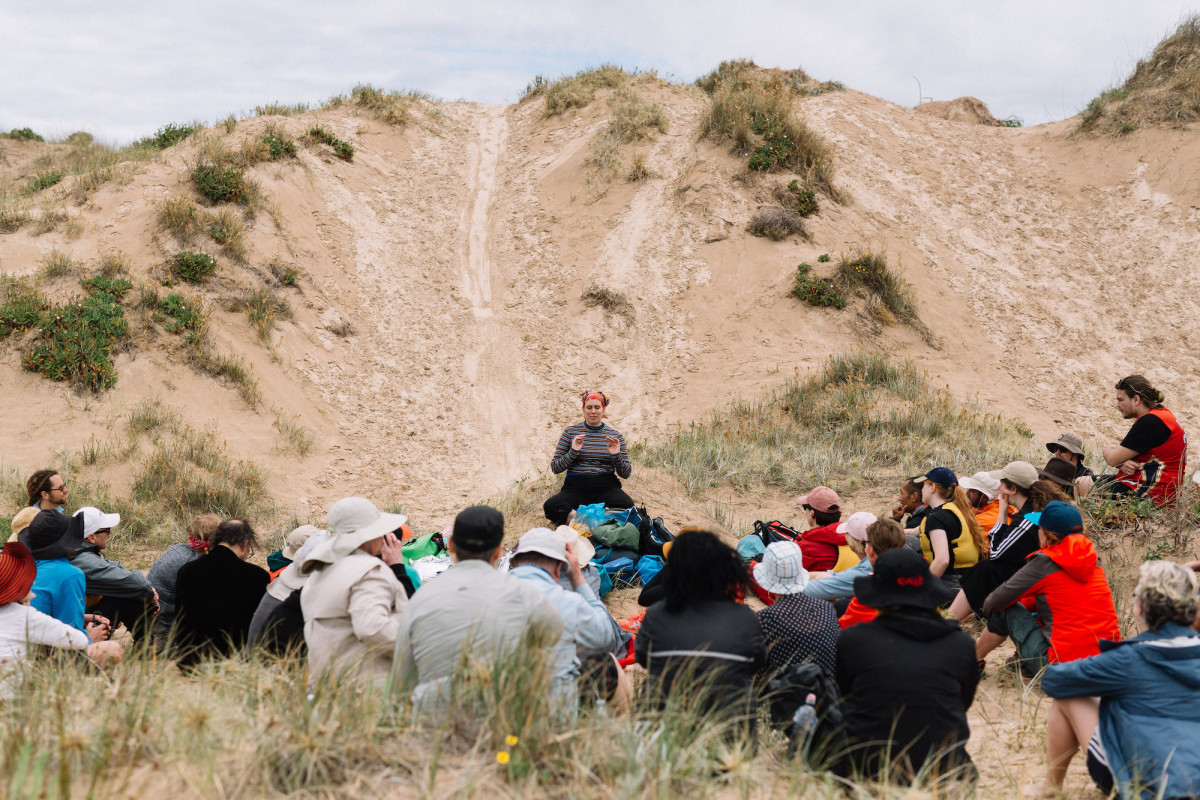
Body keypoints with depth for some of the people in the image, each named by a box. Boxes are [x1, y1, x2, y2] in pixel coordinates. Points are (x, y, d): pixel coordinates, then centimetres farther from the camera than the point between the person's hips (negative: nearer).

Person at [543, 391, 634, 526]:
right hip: (575, 485, 0)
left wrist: (616, 455, -9)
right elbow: (555, 468, 6)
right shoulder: (571, 431, 9)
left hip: (606, 486, 0)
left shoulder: (615, 435, 11)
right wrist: (573, 452, -9)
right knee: (550, 507, -33)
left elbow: (626, 474, 10)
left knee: (627, 505, -35)